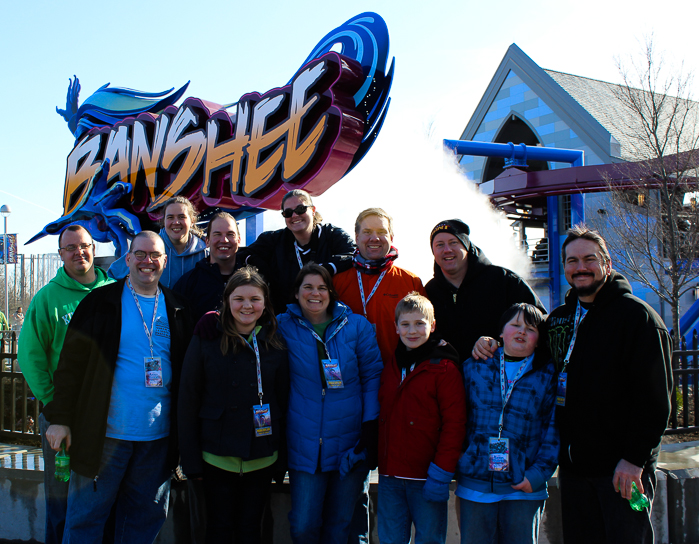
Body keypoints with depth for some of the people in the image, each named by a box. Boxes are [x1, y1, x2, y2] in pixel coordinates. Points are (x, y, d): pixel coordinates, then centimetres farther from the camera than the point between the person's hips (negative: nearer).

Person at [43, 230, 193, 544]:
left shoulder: (176, 310, 8)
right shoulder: (101, 302, -2)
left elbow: (187, 369, 13)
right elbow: (71, 362, -2)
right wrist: (60, 418, -7)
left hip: (158, 436, 3)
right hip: (106, 432, -3)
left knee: (146, 518, 13)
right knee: (86, 517, 6)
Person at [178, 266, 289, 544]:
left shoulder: (276, 344, 2)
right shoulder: (206, 340, -3)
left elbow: (284, 401, 6)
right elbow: (188, 399, -1)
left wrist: (283, 458, 4)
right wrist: (191, 459, -4)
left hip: (262, 458, 2)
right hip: (217, 456, -1)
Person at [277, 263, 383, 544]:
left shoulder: (357, 326, 1)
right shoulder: (284, 327, 2)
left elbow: (372, 376, 3)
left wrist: (370, 425, -5)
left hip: (350, 445, 1)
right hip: (305, 445, 0)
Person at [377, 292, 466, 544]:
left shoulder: (444, 368, -8)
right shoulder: (390, 366, 11)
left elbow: (454, 423, -11)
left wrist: (441, 473, -15)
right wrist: (381, 462, 9)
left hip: (426, 476, -5)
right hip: (389, 476, 5)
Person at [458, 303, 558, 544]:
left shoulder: (548, 375, 2)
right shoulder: (474, 367, 7)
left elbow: (554, 426, -3)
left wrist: (539, 473, -9)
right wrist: (457, 466, 6)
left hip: (524, 487, -1)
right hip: (475, 483, 1)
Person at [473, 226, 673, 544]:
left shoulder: (637, 315, -7)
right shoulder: (558, 318, 12)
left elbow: (654, 396, -12)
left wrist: (635, 458, -17)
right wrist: (493, 345, 6)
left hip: (623, 468, -6)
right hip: (572, 464, 6)